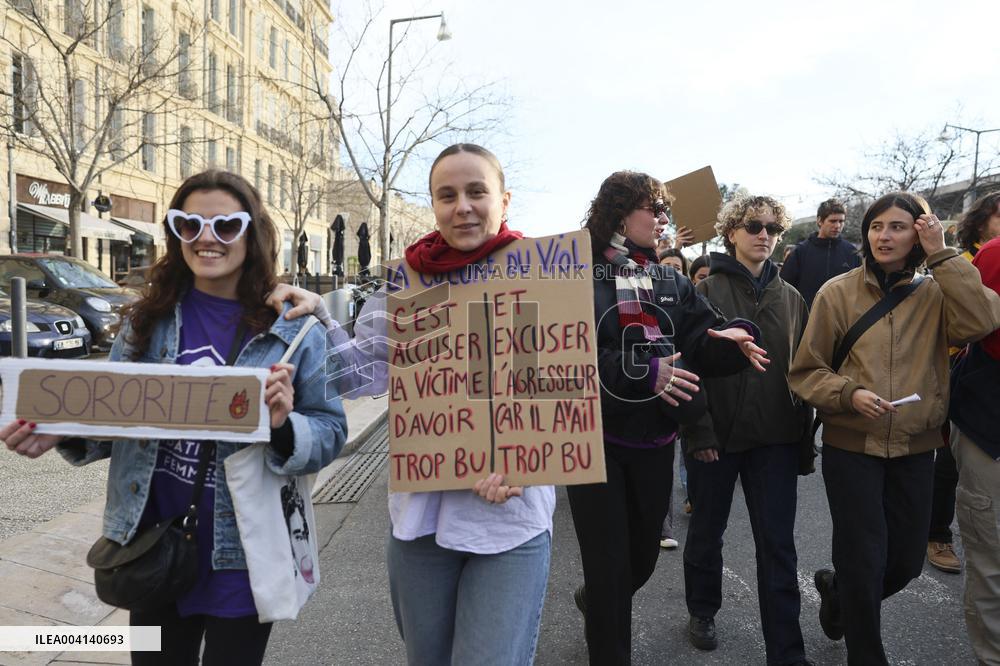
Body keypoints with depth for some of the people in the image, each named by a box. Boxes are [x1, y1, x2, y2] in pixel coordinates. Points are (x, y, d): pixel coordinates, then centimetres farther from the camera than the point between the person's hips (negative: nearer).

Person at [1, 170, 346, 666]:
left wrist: (285, 426, -28)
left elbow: (330, 435, -8)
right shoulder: (150, 318, -1)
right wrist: (64, 431, -14)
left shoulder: (294, 329, -10)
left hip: (241, 561, -3)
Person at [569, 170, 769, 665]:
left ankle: (595, 602, 51)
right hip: (595, 437, -6)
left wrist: (736, 338, -21)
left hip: (654, 438, 6)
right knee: (608, 561, 2)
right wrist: (642, 372, -23)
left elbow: (703, 344, 1)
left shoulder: (671, 282, 11)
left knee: (644, 551, 21)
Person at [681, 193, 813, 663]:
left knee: (778, 546, 5)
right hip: (717, 436, -2)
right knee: (707, 531, 16)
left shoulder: (790, 298, 8)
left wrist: (805, 434, 6)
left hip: (776, 439, 3)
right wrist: (698, 431, -15)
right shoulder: (706, 293, -4)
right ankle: (702, 612, 38)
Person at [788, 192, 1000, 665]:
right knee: (865, 560, 3)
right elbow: (806, 371, -4)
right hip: (851, 446, -3)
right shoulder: (838, 292, -6)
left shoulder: (935, 293, 1)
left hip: (915, 449, 3)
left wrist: (942, 257, -17)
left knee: (906, 561, 14)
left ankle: (837, 590, 44)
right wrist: (849, 394, -21)